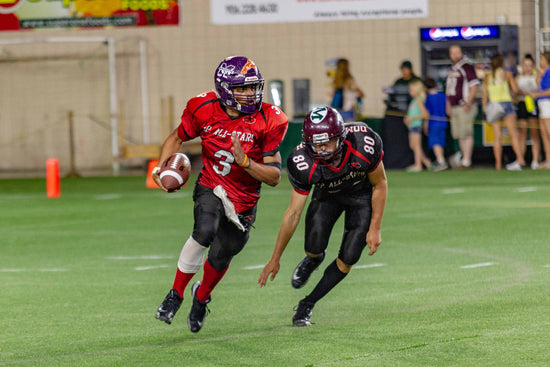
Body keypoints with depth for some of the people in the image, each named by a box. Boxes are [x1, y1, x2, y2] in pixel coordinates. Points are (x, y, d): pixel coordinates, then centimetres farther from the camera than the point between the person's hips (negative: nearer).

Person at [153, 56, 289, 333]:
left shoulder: (267, 122, -16)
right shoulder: (205, 111, -13)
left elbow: (274, 176, -13)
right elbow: (177, 138, 7)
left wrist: (245, 161, -29)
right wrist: (161, 167, -10)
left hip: (243, 201, 1)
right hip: (211, 187, -1)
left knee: (220, 257, 7)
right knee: (205, 231, -30)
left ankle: (202, 295, 44)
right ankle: (176, 294, -12)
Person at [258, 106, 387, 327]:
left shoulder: (363, 145, -37)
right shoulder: (303, 164, -33)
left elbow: (380, 185, -17)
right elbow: (293, 213, -22)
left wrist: (375, 229, -14)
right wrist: (275, 259, -18)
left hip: (362, 194, -1)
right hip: (328, 195, 1)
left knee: (348, 259, -9)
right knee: (314, 246, -17)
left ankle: (307, 305, 8)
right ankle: (313, 259, 22)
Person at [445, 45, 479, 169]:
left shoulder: (467, 67, -8)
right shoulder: (452, 70, 18)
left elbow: (474, 86, -13)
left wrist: (468, 104, -18)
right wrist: (448, 105, 19)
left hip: (464, 107, -8)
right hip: (454, 107, 8)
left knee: (466, 134, -7)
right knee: (459, 135, 10)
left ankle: (466, 161, -7)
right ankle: (463, 156, 16)